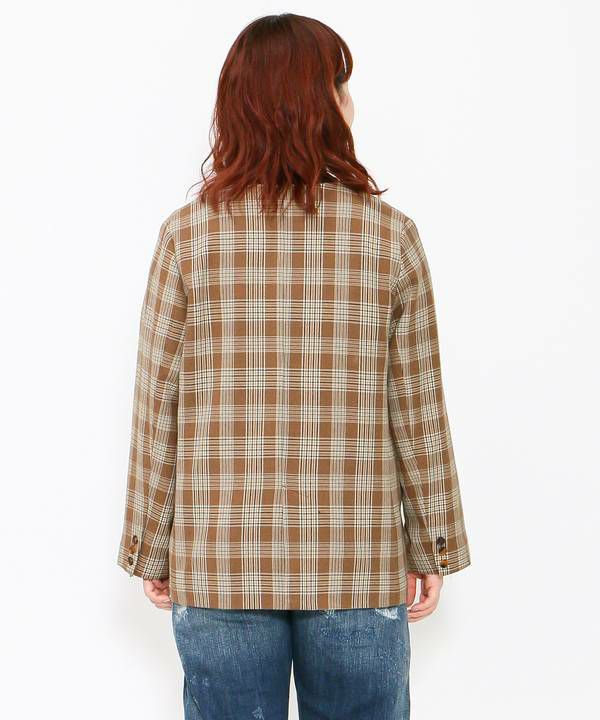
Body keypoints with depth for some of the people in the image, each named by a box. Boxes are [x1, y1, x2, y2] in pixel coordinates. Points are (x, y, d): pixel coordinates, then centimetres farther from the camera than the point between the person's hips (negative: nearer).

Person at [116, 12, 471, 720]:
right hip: (358, 565, 0)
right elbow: (418, 410, -3)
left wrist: (151, 549, 7)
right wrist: (433, 547, 8)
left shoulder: (188, 234, -6)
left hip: (218, 563, 1)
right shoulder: (390, 234, -6)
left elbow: (157, 408, -3)